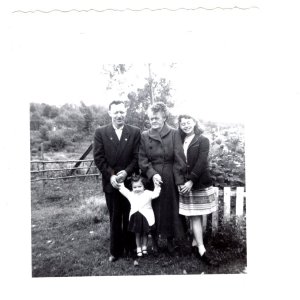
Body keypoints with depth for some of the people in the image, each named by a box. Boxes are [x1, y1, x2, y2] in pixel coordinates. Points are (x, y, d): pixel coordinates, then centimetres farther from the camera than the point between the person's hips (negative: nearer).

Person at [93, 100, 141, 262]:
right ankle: (116, 250, 28)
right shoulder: (100, 132, 1)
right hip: (111, 182, 0)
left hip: (130, 181, 0)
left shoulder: (135, 132, 1)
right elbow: (98, 158, -3)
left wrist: (126, 172, -16)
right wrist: (111, 175, -14)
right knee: (114, 218, 13)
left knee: (130, 217, 12)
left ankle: (130, 247, 31)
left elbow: (137, 157, -3)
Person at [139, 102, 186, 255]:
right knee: (153, 211, 9)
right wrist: (152, 174, -17)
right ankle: (154, 241, 29)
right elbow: (142, 160, -2)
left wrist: (179, 180, -14)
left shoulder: (173, 134, -1)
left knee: (170, 210, 10)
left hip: (170, 180, 0)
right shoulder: (144, 136, 2)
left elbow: (178, 159, -7)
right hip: (151, 179, 1)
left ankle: (170, 241, 31)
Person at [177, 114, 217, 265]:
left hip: (200, 183, -2)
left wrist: (191, 181, -18)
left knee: (196, 217, 6)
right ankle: (201, 249, 9)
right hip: (185, 184, 2)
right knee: (194, 217, 3)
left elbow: (201, 163, -12)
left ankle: (196, 241, 24)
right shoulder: (180, 142, 8)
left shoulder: (203, 140, -2)